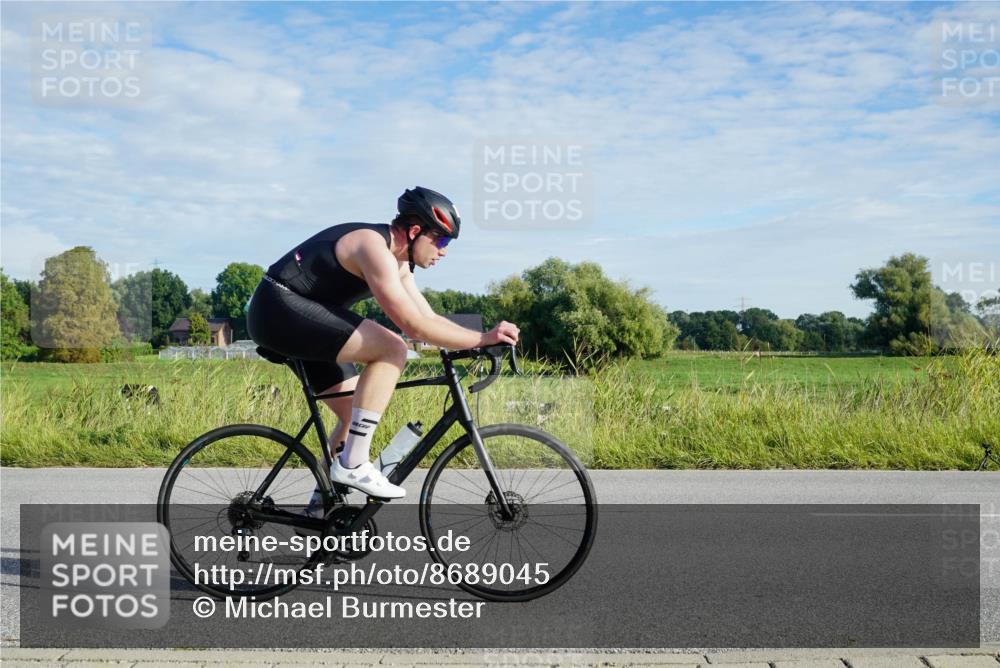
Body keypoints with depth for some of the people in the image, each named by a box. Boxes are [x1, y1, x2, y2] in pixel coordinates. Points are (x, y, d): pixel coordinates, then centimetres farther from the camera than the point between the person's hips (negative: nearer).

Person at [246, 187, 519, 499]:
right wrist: (483, 338, -23)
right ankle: (352, 465, -18)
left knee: (357, 416, 9)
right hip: (280, 308, -11)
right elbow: (414, 326, -27)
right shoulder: (375, 248, -22)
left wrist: (484, 339, -1)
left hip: (288, 317, 11)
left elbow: (430, 318, 11)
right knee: (392, 349, -22)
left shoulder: (398, 262, 10)